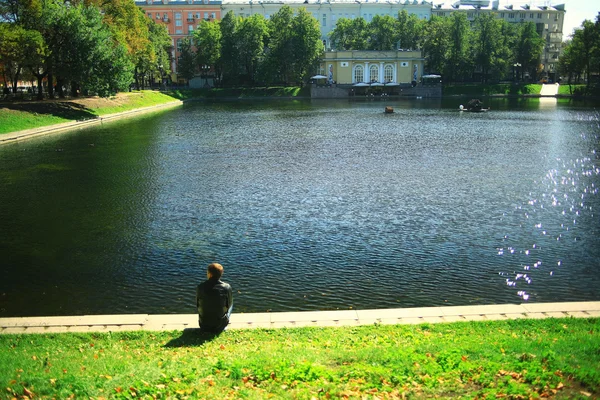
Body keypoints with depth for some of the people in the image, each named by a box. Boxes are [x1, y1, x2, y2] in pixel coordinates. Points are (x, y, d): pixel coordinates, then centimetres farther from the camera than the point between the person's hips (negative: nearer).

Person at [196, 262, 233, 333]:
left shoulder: (200, 287, -17)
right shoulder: (226, 287, -19)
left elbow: (198, 305, -1)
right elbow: (229, 304, -3)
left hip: (204, 325, 2)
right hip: (220, 325, -2)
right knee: (230, 304, 27)